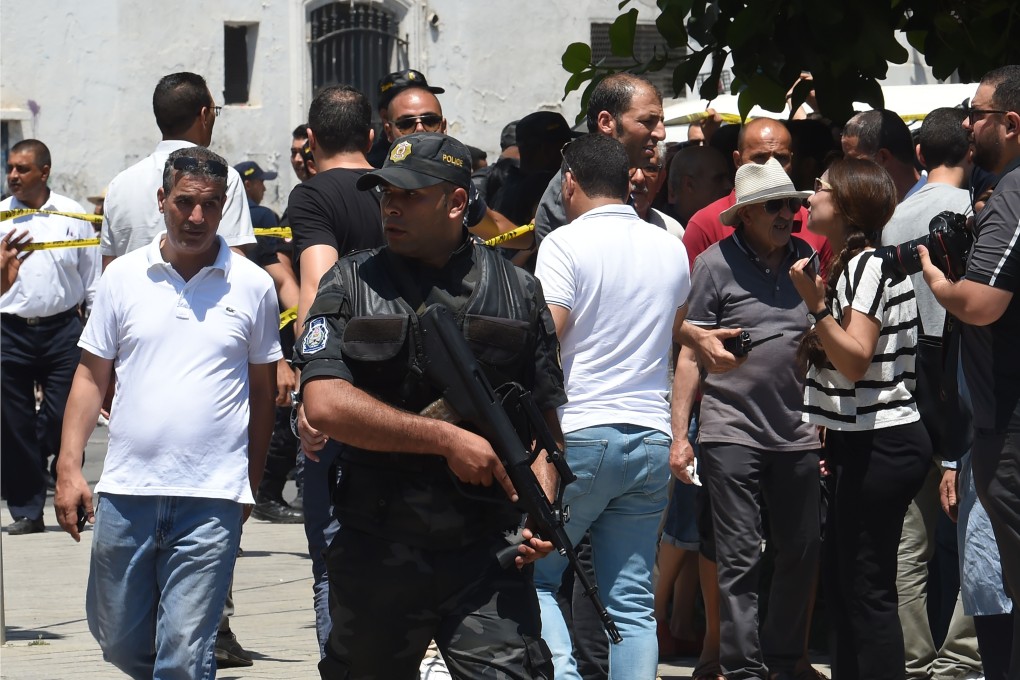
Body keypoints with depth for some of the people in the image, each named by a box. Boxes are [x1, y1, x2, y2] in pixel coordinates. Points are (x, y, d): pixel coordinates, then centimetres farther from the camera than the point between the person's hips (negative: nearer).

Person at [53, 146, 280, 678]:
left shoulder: (252, 286, 3)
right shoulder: (123, 277, 5)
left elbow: (262, 392, 11)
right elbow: (91, 377, 9)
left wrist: (251, 486, 12)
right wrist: (69, 469, 2)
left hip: (212, 497, -2)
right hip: (126, 490, 2)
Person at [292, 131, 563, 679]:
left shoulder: (517, 291, 7)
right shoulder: (352, 284, 3)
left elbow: (544, 418, 12)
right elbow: (324, 404, -9)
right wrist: (448, 438, -13)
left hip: (486, 556, -1)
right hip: (375, 552, 1)